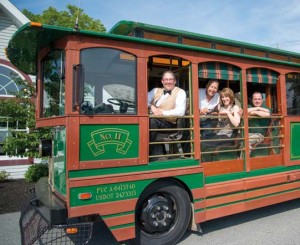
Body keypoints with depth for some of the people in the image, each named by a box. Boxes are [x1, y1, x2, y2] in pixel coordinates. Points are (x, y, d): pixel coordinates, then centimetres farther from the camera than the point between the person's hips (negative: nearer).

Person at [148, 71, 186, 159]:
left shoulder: (180, 92, 4)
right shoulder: (156, 90, 21)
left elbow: (180, 112, -11)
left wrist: (162, 112, -15)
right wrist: (151, 106, -11)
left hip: (168, 123, -5)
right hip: (153, 120, 5)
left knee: (151, 122, -33)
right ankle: (157, 154, -19)